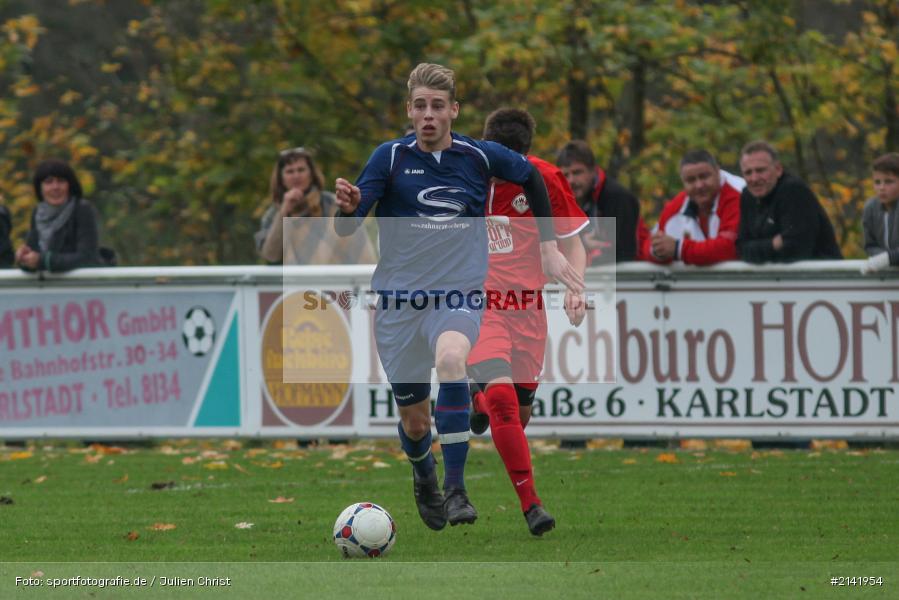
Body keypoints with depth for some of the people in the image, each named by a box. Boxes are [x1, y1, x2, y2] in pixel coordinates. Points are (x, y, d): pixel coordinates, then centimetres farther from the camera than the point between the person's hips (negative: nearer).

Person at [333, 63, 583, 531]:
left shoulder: (480, 157, -1)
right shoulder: (390, 158, -4)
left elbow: (530, 175, 21)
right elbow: (346, 228, -12)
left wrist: (548, 247, 18)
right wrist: (347, 207, -36)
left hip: (459, 295, -1)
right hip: (399, 298, 1)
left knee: (450, 357, -35)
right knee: (414, 423, 7)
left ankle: (456, 489, -33)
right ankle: (423, 478, 44)